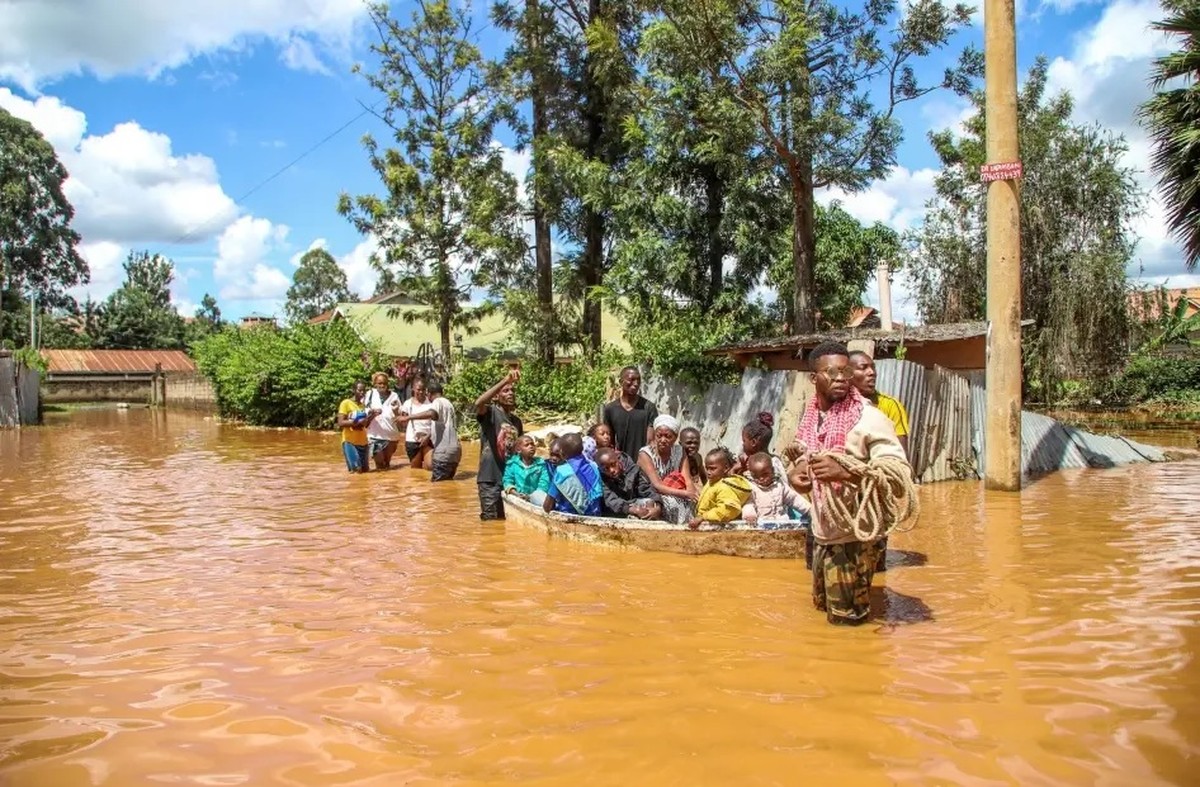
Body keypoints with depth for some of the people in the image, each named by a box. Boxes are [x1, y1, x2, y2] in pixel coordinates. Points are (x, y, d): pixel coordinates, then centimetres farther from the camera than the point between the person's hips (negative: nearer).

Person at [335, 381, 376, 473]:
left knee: (365, 469, 7)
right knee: (356, 470, -11)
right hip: (349, 441, -6)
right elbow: (340, 423, -15)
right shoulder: (346, 403, -7)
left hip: (362, 442, 6)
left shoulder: (363, 405, 13)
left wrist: (370, 418, -3)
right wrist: (356, 422, -26)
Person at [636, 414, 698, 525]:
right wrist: (685, 493, -32)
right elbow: (657, 486, -22)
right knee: (672, 503, -31)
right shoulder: (645, 454, -14)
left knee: (693, 501, -25)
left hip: (675, 496, 4)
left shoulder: (679, 451, 1)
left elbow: (688, 481, -10)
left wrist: (693, 494, -32)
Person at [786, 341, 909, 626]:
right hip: (822, 534, 7)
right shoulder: (811, 418, 5)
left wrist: (844, 472, -35)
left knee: (847, 621, 4)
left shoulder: (869, 418, -15)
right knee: (823, 606, 22)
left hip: (854, 536, -7)